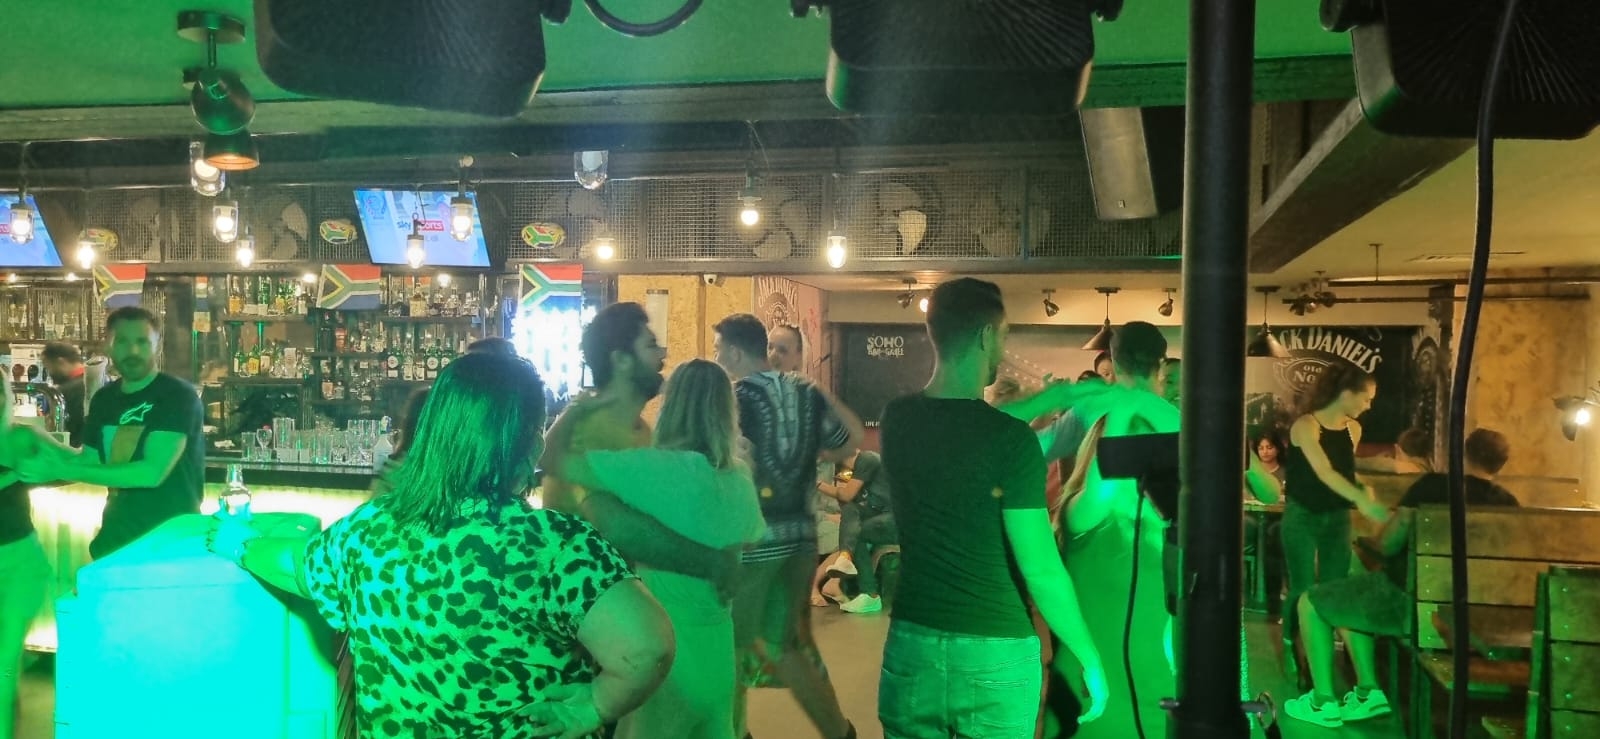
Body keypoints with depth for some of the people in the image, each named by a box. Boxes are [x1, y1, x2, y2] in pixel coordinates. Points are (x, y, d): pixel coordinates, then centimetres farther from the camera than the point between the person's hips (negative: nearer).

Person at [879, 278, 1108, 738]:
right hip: (995, 654, -4)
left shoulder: (897, 418, -2)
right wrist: (1091, 660, -5)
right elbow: (1041, 571, -16)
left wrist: (1048, 400, 20)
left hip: (912, 643, 5)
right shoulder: (1011, 439, -18)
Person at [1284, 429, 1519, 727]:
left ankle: (1323, 703, 10)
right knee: (1349, 598, 28)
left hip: (1409, 601, -7)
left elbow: (1387, 545, -9)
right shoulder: (1508, 503, -1)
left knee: (1310, 603, 11)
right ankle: (1369, 693, 24)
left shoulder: (1433, 485, -14)